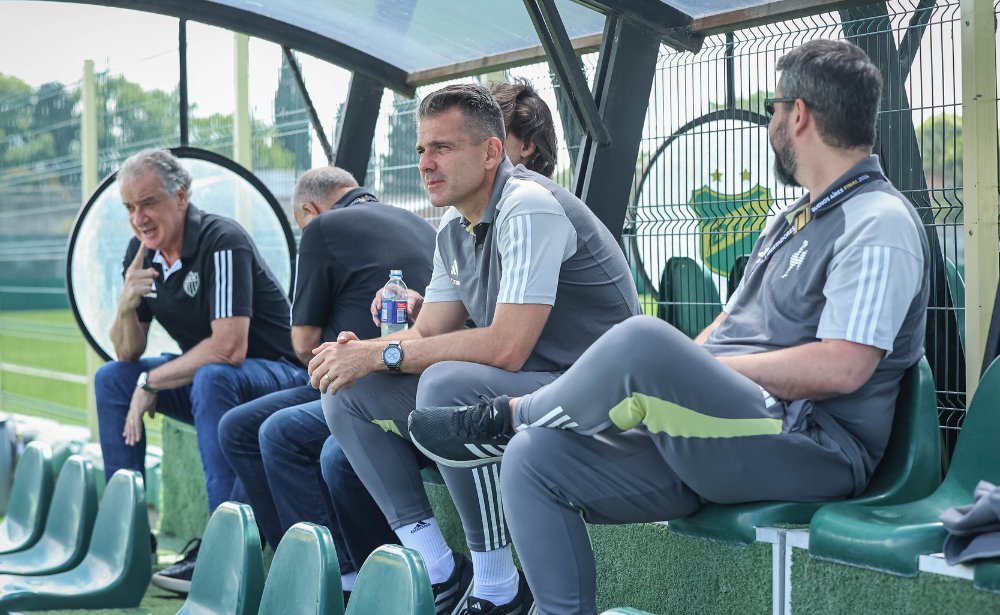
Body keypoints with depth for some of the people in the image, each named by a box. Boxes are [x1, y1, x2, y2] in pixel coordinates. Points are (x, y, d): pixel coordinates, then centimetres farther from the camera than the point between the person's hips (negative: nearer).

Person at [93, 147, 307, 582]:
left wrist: (150, 382, -20)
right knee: (111, 379, -1)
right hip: (203, 375, 9)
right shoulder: (141, 252, 1)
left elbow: (229, 349, -30)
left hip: (278, 376, -8)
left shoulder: (222, 242, -23)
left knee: (212, 380, -36)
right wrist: (127, 305, -19)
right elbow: (127, 354, 3)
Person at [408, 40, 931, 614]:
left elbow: (840, 368, -21)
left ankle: (507, 417, -4)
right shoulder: (790, 223, 24)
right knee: (535, 459, -5)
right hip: (721, 440, 10)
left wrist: (706, 368, -12)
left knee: (643, 341, -31)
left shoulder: (878, 224, -9)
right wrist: (683, 373, 4)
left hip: (816, 450, -9)